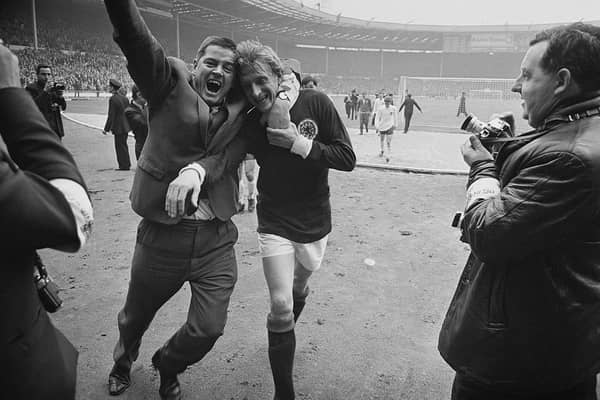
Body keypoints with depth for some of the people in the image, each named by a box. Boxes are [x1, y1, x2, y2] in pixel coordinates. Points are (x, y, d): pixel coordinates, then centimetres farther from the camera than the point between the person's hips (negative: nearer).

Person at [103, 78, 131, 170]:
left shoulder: (113, 99, -15)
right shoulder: (124, 98, 8)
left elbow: (111, 115, -17)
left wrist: (106, 129, -11)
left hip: (118, 127, -8)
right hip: (125, 126, 8)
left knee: (120, 147, 1)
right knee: (123, 145, 18)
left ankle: (124, 166, 8)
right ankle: (126, 164, 26)